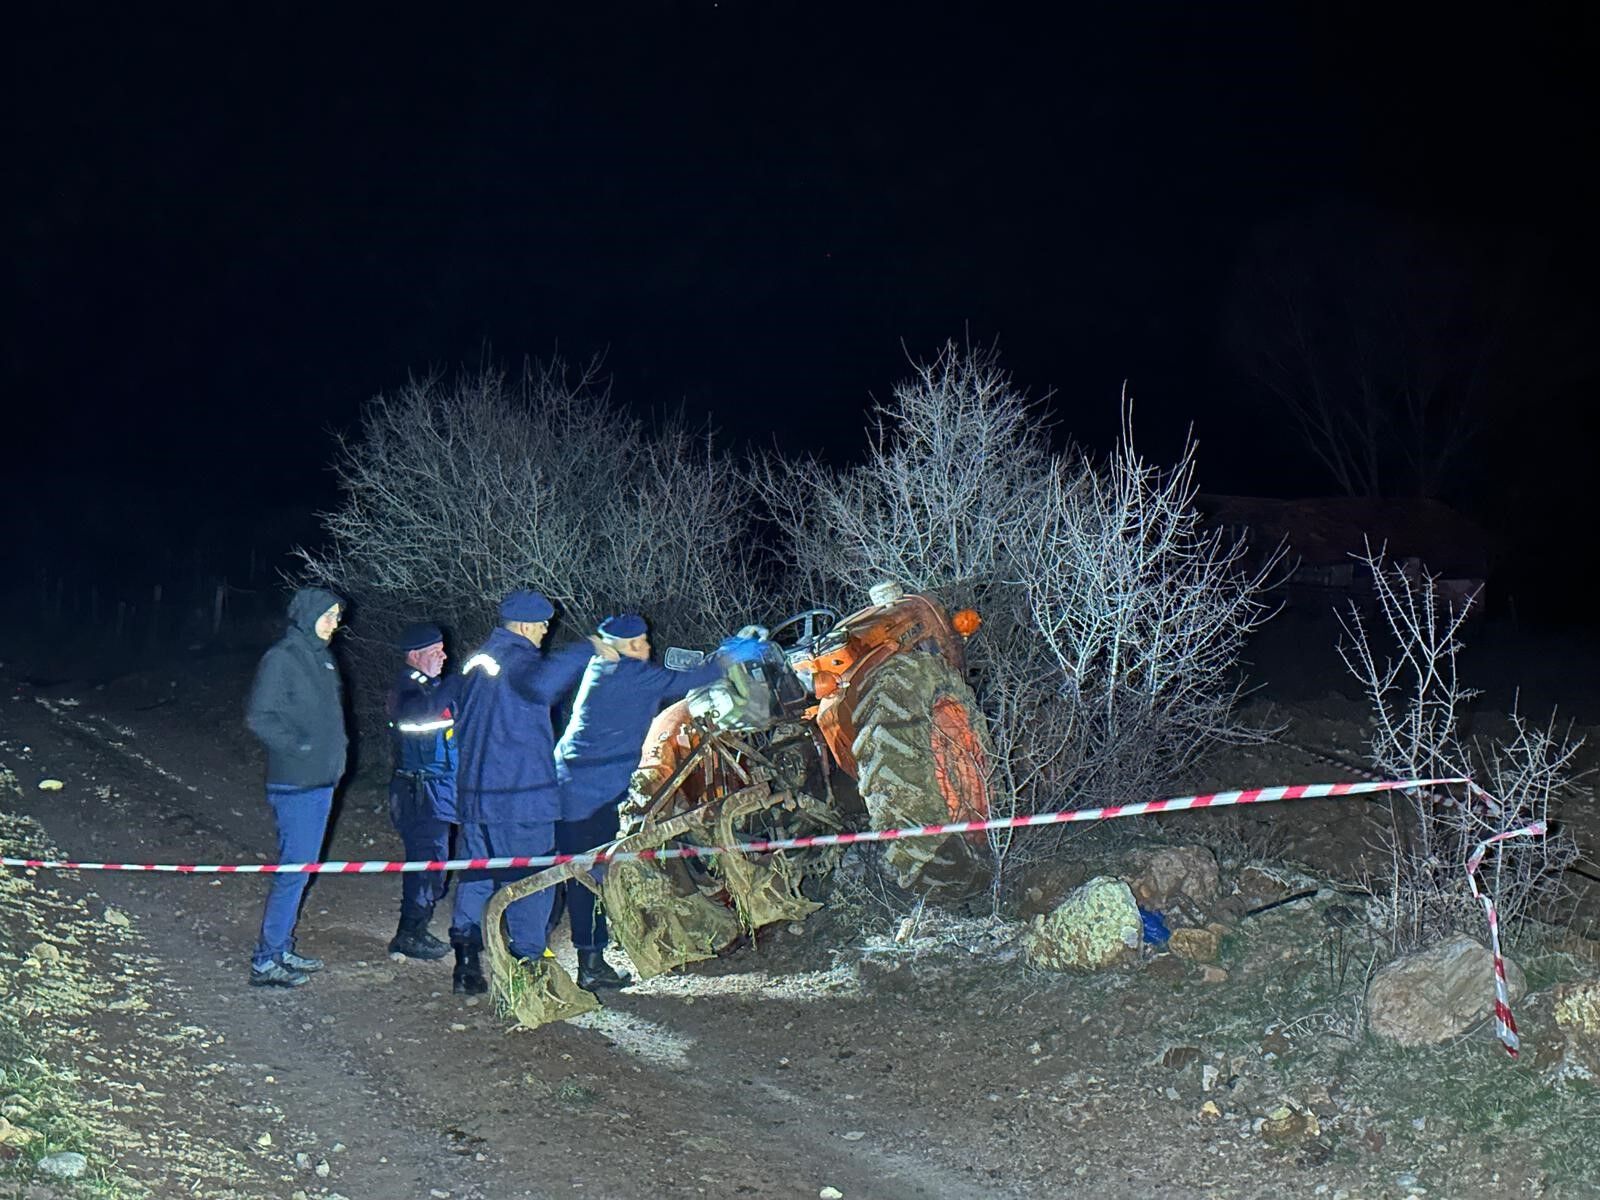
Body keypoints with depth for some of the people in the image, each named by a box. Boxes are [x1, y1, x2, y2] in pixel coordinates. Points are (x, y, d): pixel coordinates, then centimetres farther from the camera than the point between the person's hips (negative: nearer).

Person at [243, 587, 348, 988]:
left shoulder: (322, 657, 13)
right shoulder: (281, 658, -13)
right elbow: (259, 718, -17)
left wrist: (336, 750, 12)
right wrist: (300, 747, -17)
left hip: (322, 781, 9)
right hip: (295, 784, -9)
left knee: (302, 867, 14)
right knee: (294, 869, -9)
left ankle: (282, 949, 23)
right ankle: (266, 962, -4)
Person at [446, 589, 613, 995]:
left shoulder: (478, 661, 16)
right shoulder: (517, 658, -13)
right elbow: (541, 684, -37)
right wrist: (587, 650, -29)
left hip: (474, 792, 8)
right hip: (520, 794, -8)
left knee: (475, 877, 13)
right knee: (528, 882, 1)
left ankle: (465, 962, 9)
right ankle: (528, 963, 3)